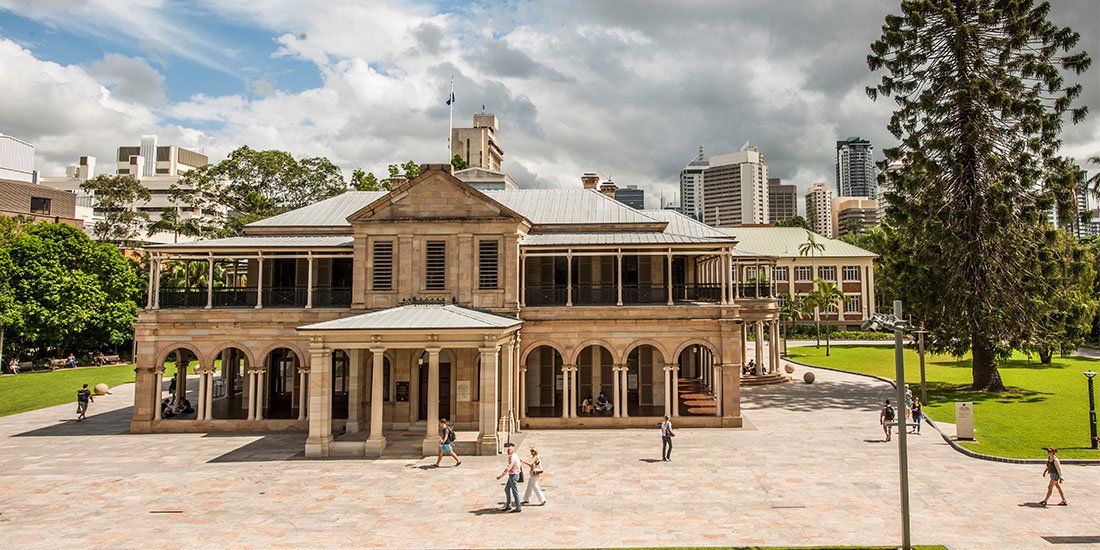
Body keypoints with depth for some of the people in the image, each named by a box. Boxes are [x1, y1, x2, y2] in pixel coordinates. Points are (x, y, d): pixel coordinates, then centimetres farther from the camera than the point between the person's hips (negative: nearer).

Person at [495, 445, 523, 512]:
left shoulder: (513, 458, -20)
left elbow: (508, 468, -25)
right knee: (507, 489, 16)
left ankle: (518, 508, 5)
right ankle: (508, 506, 23)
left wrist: (500, 476, -24)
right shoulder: (512, 457, 12)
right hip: (511, 475, 10)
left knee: (515, 492, -3)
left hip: (513, 476, -10)